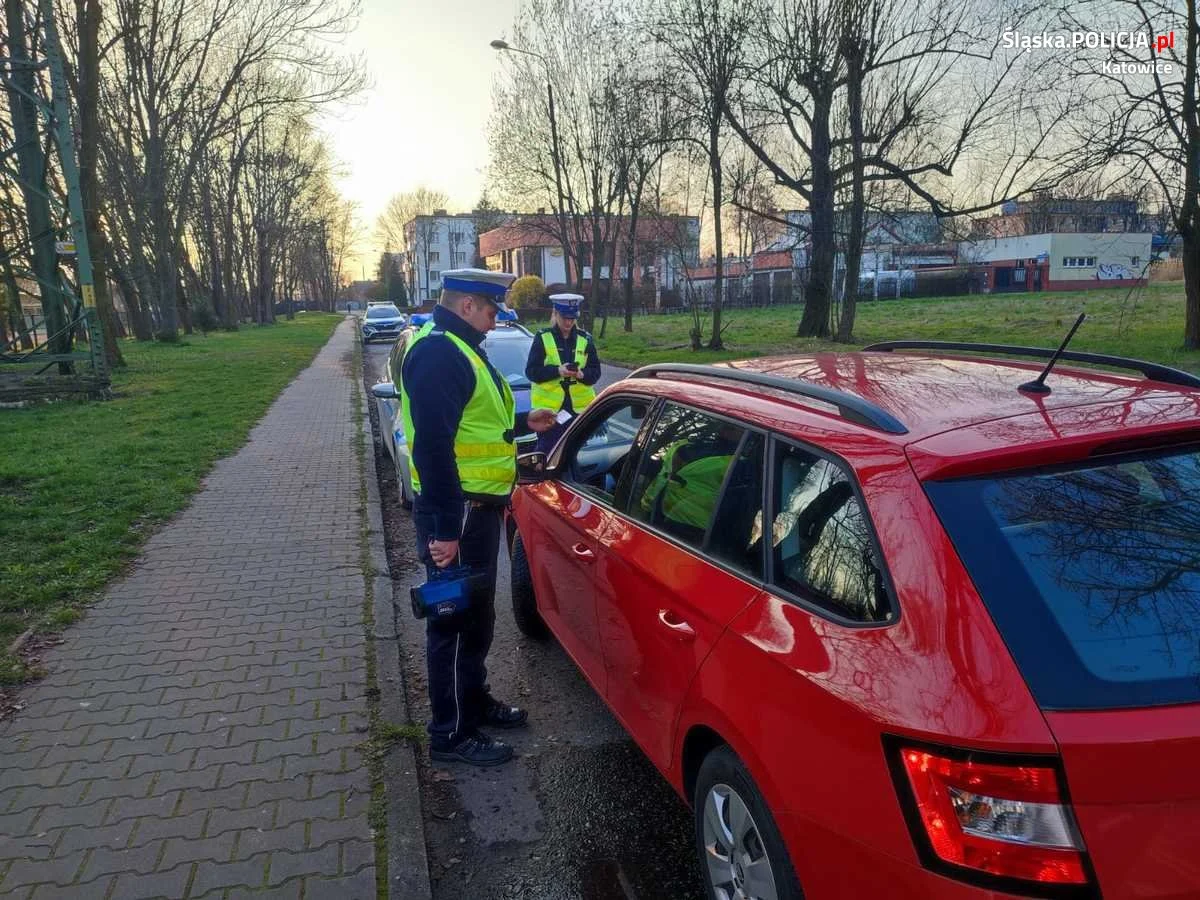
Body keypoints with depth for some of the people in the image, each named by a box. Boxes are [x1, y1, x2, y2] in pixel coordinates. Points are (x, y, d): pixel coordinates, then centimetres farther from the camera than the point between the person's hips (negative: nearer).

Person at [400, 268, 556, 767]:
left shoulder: (460, 349, 16)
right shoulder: (437, 352, -19)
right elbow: (433, 444, -26)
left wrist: (524, 423, 19)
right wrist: (444, 528, -28)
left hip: (478, 505, 10)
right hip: (457, 511, -10)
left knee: (477, 613, 21)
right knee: (455, 620, 1)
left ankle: (475, 701, 38)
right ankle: (452, 734, 14)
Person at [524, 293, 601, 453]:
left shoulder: (585, 339, 8)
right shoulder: (542, 338, 1)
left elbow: (595, 371, 6)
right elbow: (531, 371, -5)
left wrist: (582, 374, -17)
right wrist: (557, 370, -21)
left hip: (580, 406, 3)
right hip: (548, 406, -2)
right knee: (547, 451, 1)